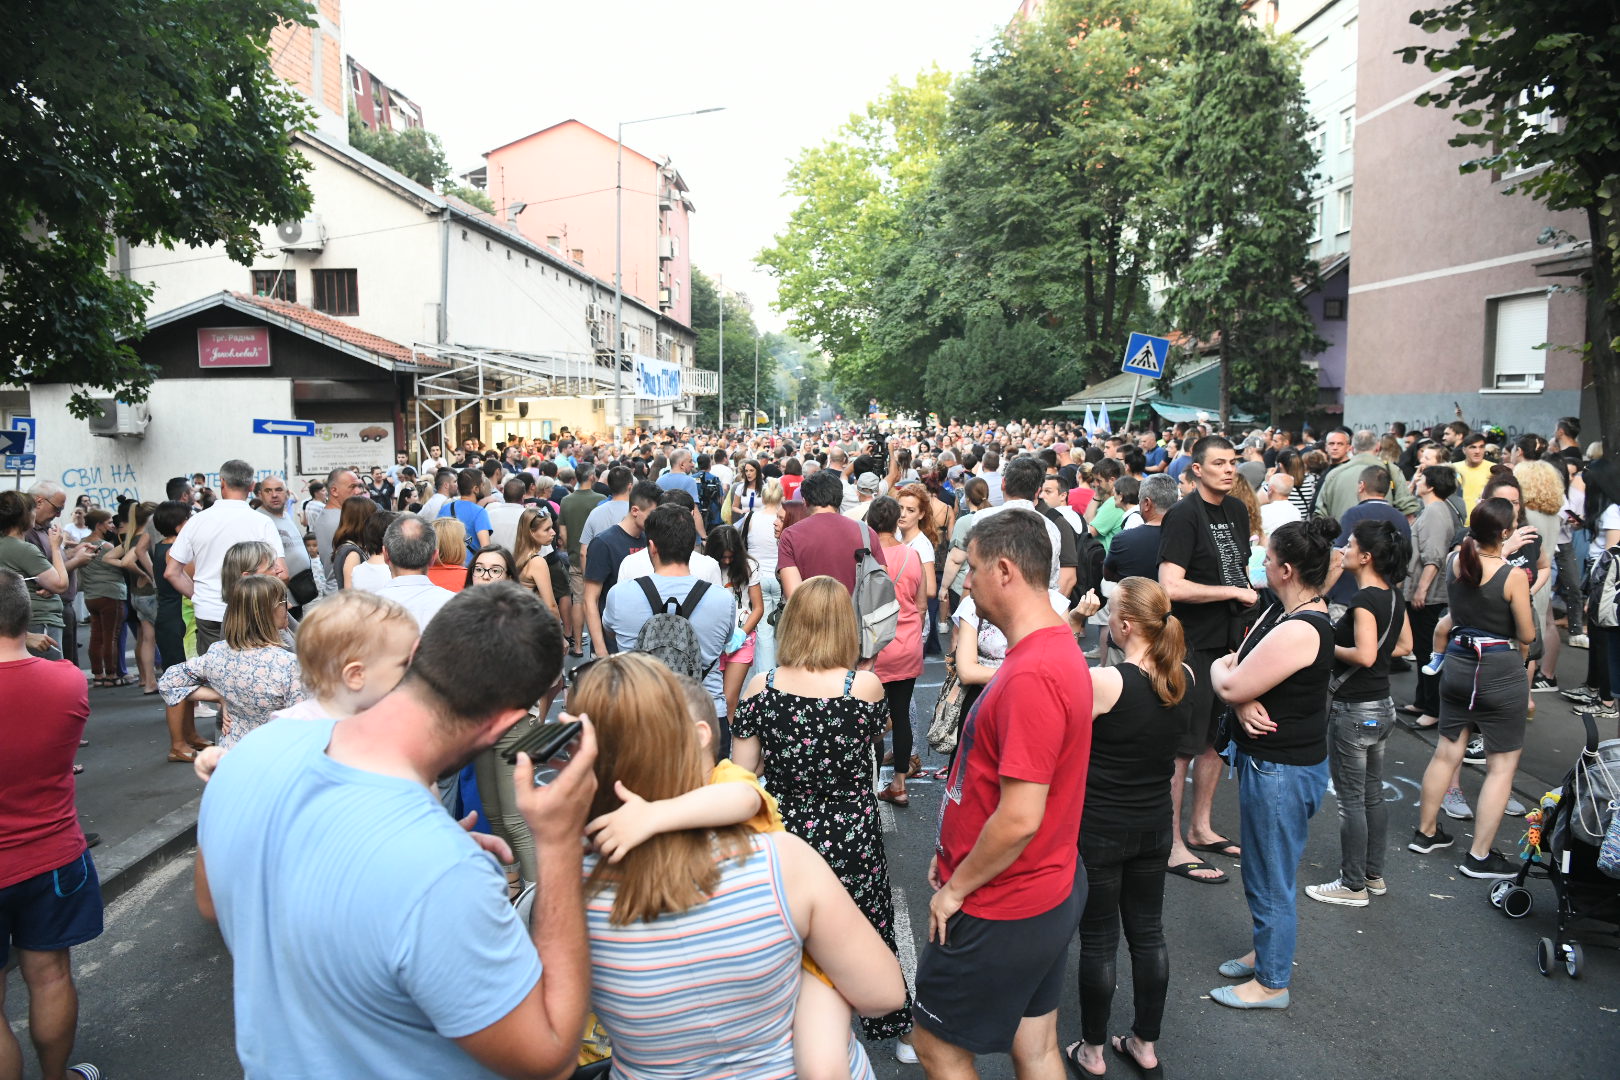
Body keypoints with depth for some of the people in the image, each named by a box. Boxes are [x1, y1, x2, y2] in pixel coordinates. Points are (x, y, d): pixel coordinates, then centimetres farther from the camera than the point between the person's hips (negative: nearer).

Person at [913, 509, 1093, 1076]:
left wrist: (957, 887, -14)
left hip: (1003, 912, -9)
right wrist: (954, 854, 12)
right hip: (1048, 892, 9)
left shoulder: (1032, 675, -29)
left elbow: (1019, 819, -29)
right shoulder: (1057, 646, 4)